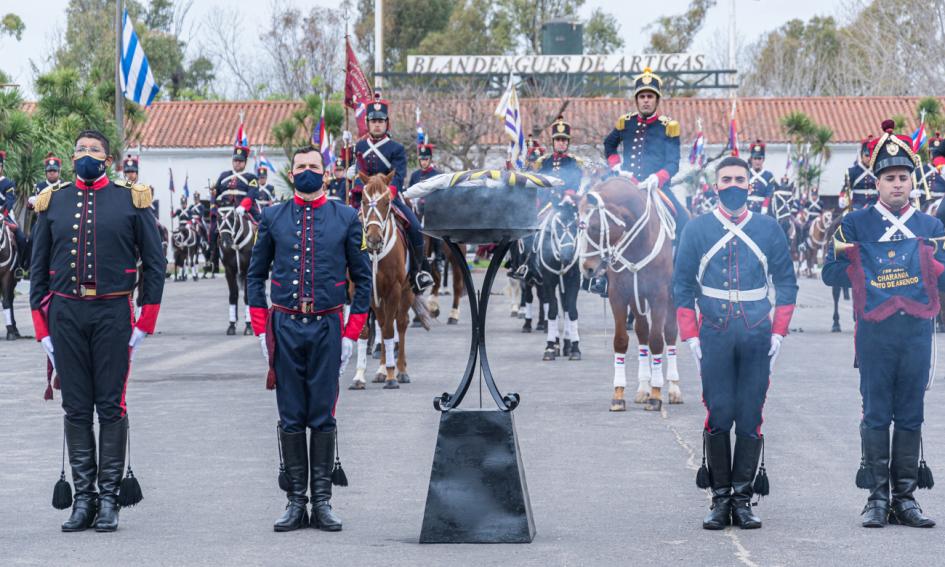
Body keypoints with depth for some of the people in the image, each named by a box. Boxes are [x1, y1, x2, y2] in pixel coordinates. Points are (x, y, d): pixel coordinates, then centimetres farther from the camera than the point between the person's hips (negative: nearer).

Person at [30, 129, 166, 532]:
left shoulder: (131, 201, 2)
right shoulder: (52, 203, 9)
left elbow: (154, 263, 4)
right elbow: (38, 269, 12)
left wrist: (144, 325, -1)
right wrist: (42, 329, 7)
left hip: (112, 313, -2)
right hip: (65, 314, 2)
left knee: (111, 407, -1)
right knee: (76, 408, 4)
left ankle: (109, 499, 5)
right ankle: (83, 498, 9)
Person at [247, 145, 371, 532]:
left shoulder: (346, 218, 4)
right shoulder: (272, 218, 6)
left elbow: (363, 278, 6)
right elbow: (256, 275, 10)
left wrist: (351, 334, 0)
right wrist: (261, 330, 2)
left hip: (327, 326, -1)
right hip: (285, 326, 1)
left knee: (323, 417, 2)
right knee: (291, 417, 3)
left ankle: (322, 502, 7)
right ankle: (296, 502, 7)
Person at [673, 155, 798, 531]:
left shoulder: (768, 229, 8)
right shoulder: (697, 229, 5)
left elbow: (786, 283, 10)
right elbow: (682, 286, 6)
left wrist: (778, 332, 2)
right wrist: (691, 337, -2)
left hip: (757, 338, 1)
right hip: (714, 338, -1)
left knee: (750, 419, 1)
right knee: (718, 418, -2)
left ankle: (742, 498, 7)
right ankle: (720, 499, 6)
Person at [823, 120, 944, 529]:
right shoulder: (855, 225, 5)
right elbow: (831, 274, 4)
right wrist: (870, 275, -9)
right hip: (875, 333, -2)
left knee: (910, 416, 5)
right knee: (877, 414, -1)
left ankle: (905, 498, 11)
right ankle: (877, 498, 4)